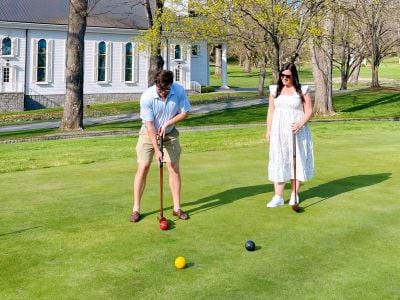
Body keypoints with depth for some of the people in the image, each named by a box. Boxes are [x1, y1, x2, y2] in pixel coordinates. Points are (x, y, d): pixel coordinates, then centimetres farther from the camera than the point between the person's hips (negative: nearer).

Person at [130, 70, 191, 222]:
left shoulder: (179, 91, -20)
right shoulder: (147, 97, -27)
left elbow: (185, 112, -6)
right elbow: (149, 125, -23)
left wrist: (167, 124, -18)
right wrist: (156, 149, -24)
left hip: (170, 133, 2)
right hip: (149, 133, -2)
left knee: (174, 168, -1)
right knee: (143, 168, -6)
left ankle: (177, 207, 8)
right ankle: (136, 209, 2)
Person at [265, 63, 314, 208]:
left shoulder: (302, 90, -2)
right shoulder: (275, 90, 7)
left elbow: (309, 111, -2)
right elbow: (271, 111, 11)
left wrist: (300, 124, -18)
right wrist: (268, 131, 6)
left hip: (297, 131, -2)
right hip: (279, 132, 2)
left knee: (296, 161, 4)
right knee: (278, 162, 0)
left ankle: (294, 194, 17)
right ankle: (278, 197, 2)